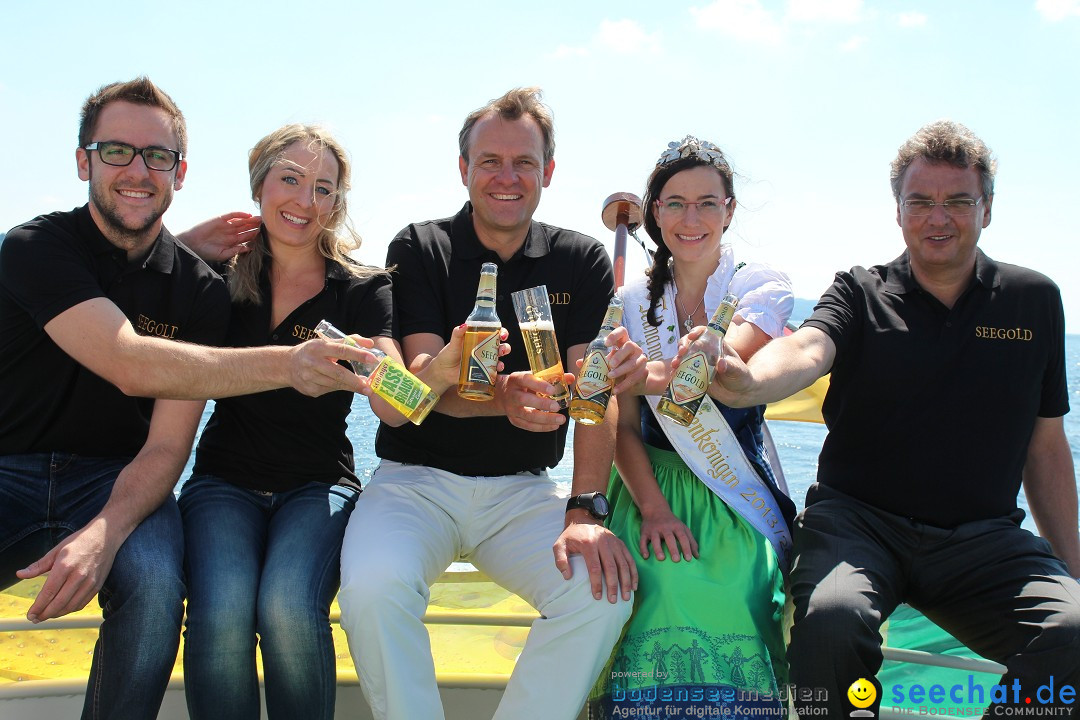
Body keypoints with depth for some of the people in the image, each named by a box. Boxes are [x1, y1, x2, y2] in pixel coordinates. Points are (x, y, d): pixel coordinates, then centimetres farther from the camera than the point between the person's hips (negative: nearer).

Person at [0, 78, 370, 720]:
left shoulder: (200, 290, 0)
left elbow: (167, 447, -5)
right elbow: (129, 364, -25)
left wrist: (105, 533, -26)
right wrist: (284, 364, -35)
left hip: (117, 479, 2)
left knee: (156, 586, -30)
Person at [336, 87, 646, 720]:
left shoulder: (583, 262, 4)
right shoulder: (419, 251, -1)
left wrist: (585, 511, -19)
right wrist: (504, 397, -37)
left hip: (524, 489, 2)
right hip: (418, 478, -1)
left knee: (604, 589, -24)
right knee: (373, 587, -30)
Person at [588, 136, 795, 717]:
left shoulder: (763, 287, 3)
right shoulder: (633, 303, 9)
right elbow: (623, 425, 2)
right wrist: (652, 509, -15)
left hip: (737, 496, -1)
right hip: (652, 488, 1)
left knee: (730, 603, -24)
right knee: (664, 590, -25)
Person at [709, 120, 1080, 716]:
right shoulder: (859, 294, 5)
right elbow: (807, 351, -19)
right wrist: (748, 381, -43)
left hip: (983, 538, 2)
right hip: (858, 518, -2)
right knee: (832, 619, -33)